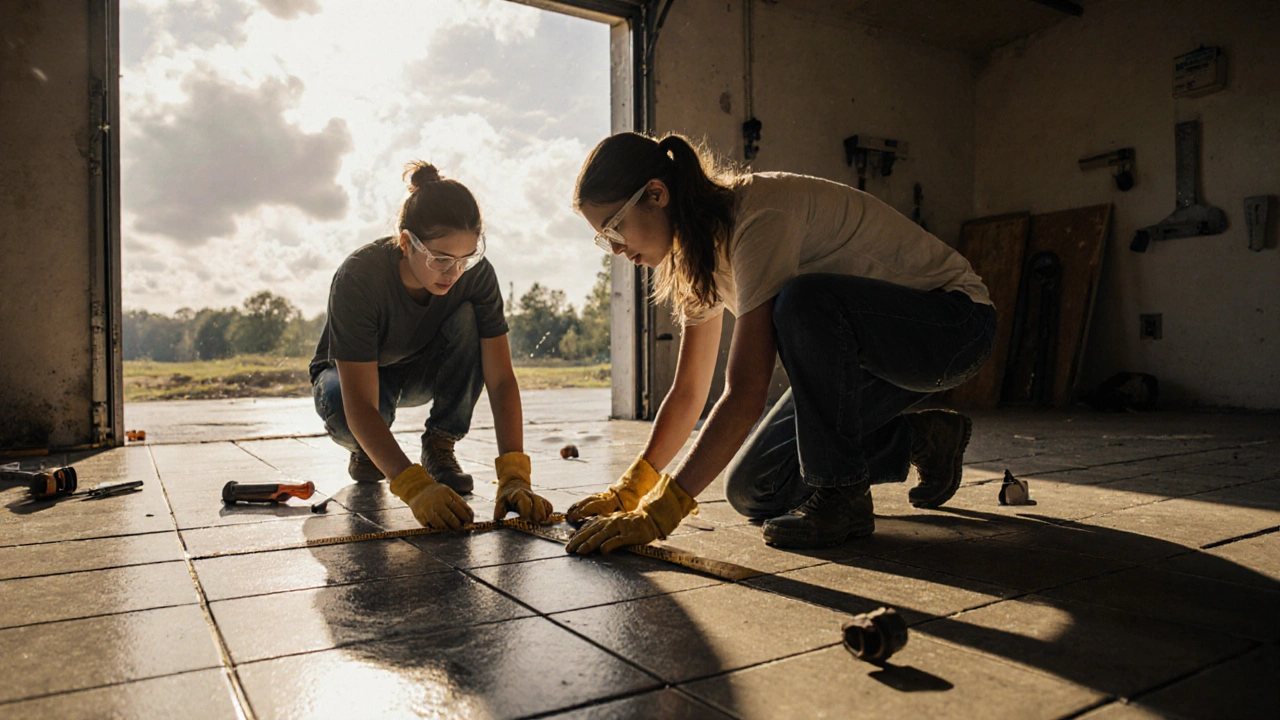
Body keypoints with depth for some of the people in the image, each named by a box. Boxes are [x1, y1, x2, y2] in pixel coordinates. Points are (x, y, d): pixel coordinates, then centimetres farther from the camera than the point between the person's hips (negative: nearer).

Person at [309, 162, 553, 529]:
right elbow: (360, 404, -41)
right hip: (349, 375, -2)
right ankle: (365, 450, 0)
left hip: (422, 369, 3)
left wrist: (514, 476, -42)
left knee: (468, 319, -30)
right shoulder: (358, 278, -36)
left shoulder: (476, 273, -27)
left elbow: (501, 378, -30)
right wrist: (417, 489, -54)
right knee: (341, 406, -40)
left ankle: (439, 449, -12)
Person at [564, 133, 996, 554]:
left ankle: (842, 495, -19)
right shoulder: (701, 248, -1)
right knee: (750, 490, -3)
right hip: (867, 343, 8)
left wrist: (662, 510, -34)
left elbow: (746, 393, -35)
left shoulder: (757, 215, -29)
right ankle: (921, 441, 13)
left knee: (803, 303, -39)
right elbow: (688, 390, 0)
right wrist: (630, 490, -8)